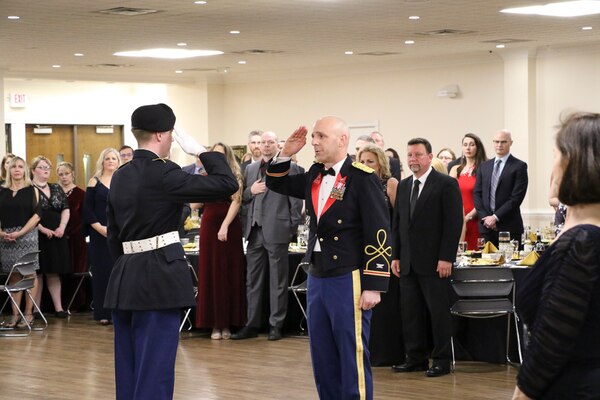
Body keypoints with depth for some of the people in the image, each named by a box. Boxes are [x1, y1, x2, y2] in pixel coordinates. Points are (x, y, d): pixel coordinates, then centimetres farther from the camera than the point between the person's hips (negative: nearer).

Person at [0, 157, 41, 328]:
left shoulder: (32, 190, 3)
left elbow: (37, 214, -5)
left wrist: (20, 232, -13)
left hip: (27, 236, -3)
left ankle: (28, 313, 2)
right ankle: (15, 314, 7)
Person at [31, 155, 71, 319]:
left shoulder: (56, 188, 15)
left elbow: (66, 209, 12)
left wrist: (62, 227, -3)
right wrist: (42, 229, -17)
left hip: (56, 236, 5)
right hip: (36, 236, -5)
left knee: (54, 273, 6)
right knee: (37, 273, -1)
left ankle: (58, 307, 7)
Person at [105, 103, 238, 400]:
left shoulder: (120, 176, 11)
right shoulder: (162, 173, -13)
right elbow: (227, 185, -15)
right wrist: (201, 152, -4)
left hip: (125, 276, 8)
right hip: (159, 276, -8)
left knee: (129, 368, 14)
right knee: (154, 371, -5)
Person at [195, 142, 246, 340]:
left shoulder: (234, 177, 2)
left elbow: (236, 202, -9)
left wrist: (225, 226, -20)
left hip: (229, 227, -2)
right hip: (209, 226, 2)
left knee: (229, 274, 0)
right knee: (210, 274, 1)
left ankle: (227, 323, 6)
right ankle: (214, 323, 5)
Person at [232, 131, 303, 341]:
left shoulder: (289, 167, -2)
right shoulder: (250, 169, 15)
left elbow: (296, 200, -4)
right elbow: (242, 197, 17)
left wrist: (292, 227, -8)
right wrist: (251, 191, -4)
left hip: (276, 231, -5)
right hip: (254, 231, 6)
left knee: (277, 282, 2)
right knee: (252, 280, 9)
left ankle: (276, 325, 7)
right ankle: (252, 324, 15)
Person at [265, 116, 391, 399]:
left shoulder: (362, 178, -12)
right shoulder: (314, 176, 9)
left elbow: (379, 235, -14)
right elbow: (277, 184, 24)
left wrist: (373, 285, -18)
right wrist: (287, 153, 6)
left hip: (349, 280, -7)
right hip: (317, 278, 7)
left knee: (352, 356, -2)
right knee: (322, 357, 13)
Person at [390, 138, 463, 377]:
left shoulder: (446, 184, -5)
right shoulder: (403, 186, 14)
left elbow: (454, 223, -10)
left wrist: (446, 258, -15)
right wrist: (395, 256, 10)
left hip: (434, 263, -6)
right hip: (408, 263, 6)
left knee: (438, 312, 0)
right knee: (410, 311, 7)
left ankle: (441, 360, 8)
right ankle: (415, 358, 15)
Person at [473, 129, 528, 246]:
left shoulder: (520, 166, -1)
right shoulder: (484, 166, 15)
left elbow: (517, 197, -8)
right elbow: (477, 193, 11)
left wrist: (496, 217, -11)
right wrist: (484, 217, -4)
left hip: (509, 227, -4)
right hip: (486, 225, 4)